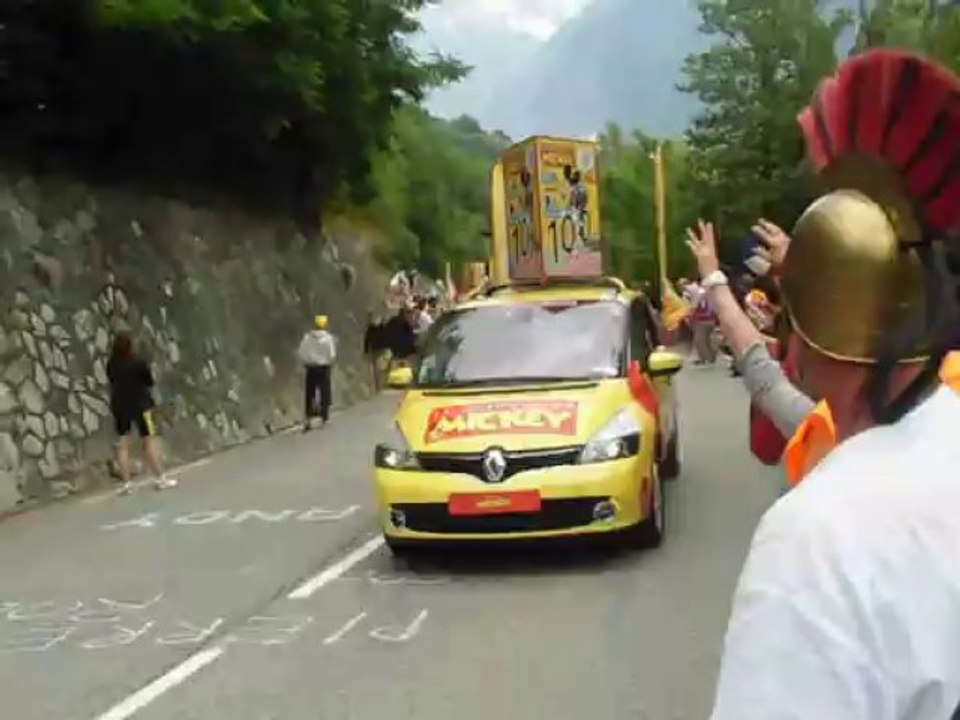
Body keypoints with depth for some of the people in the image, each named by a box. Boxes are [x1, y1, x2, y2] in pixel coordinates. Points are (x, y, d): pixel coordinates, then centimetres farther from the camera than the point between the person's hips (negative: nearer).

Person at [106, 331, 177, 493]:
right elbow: (149, 383, -5)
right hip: (139, 404, -4)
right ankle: (160, 478, 7)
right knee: (149, 440, 3)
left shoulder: (111, 364, -2)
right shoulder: (138, 362, -13)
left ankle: (126, 482, 8)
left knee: (123, 443, 8)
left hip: (119, 405, 4)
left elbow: (112, 382, 8)